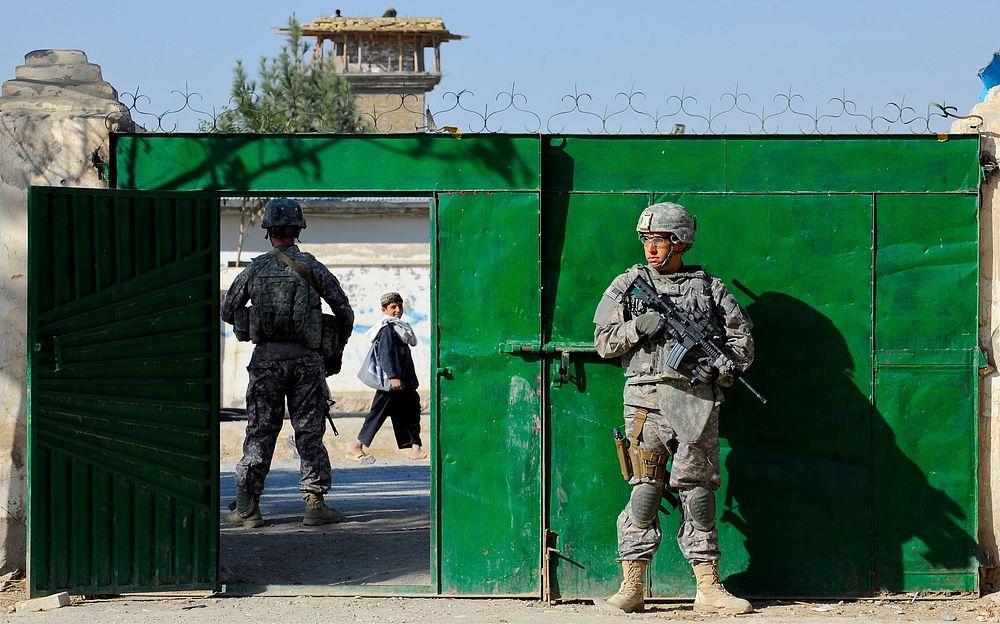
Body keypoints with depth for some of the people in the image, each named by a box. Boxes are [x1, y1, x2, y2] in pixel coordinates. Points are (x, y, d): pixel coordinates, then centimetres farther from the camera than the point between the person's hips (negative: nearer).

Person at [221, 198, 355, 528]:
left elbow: (227, 311, 11)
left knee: (260, 433, 5)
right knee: (309, 433, 5)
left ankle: (247, 508, 4)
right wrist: (337, 349, 18)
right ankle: (315, 503, 1)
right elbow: (345, 313, 2)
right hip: (305, 360, 0)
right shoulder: (313, 269, 0)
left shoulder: (255, 269, 2)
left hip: (266, 360, 1)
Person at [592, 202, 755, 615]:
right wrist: (636, 328, -9)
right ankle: (632, 587, -2)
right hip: (646, 396, 0)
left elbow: (741, 337, 15)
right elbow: (604, 341, 9)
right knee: (645, 487, -4)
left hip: (697, 399, 0)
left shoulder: (710, 288, 11)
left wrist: (727, 366, -4)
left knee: (698, 489, 1)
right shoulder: (626, 285, 11)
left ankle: (708, 589, 4)